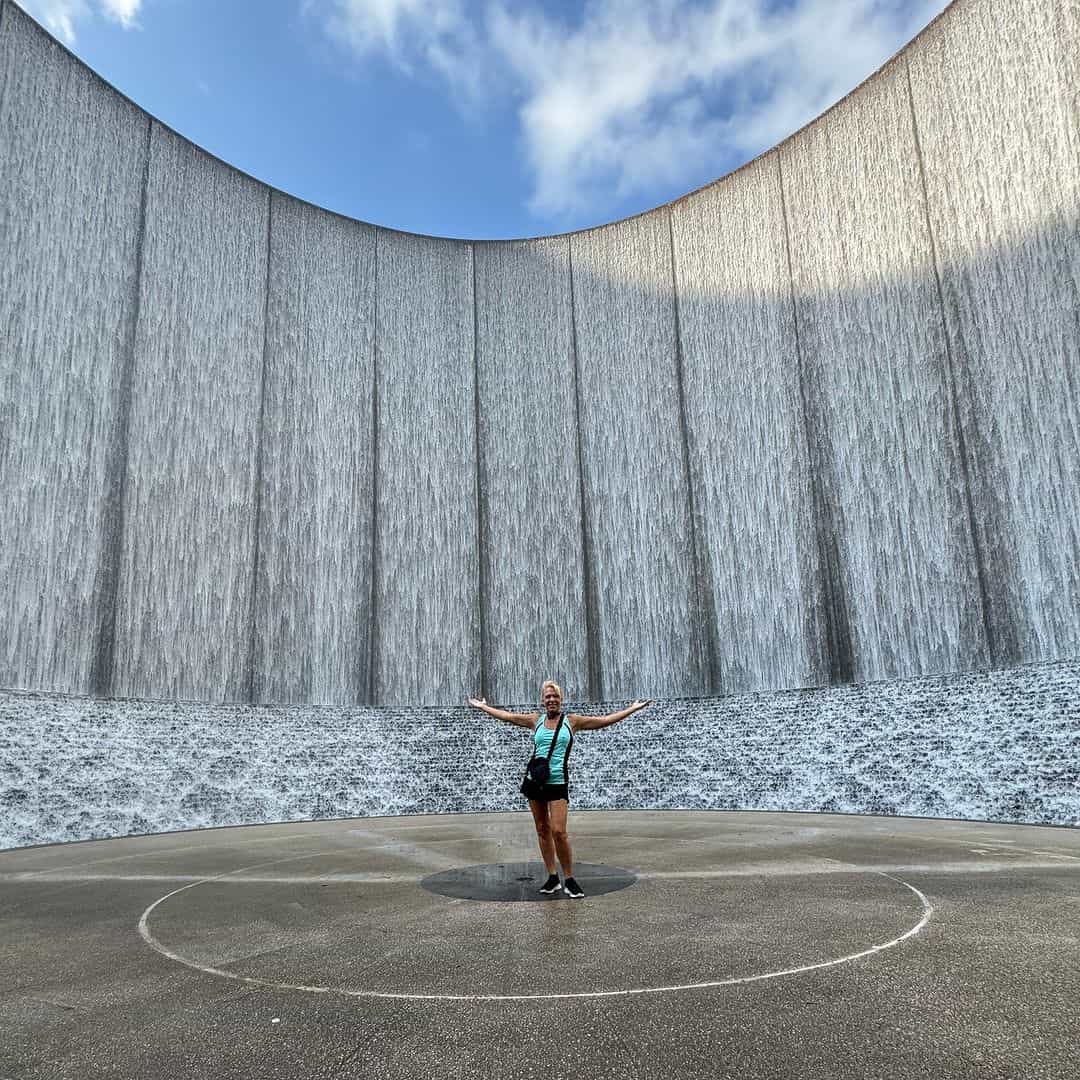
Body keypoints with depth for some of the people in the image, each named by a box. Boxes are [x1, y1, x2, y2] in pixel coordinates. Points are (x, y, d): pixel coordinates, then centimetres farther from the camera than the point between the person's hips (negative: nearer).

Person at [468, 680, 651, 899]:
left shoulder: (571, 721, 3)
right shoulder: (536, 720, 8)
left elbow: (605, 720, 5)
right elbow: (507, 716, 17)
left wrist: (633, 708, 4)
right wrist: (483, 707, 22)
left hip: (558, 782, -3)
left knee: (558, 832, -12)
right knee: (542, 830, 7)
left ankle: (569, 880, 1)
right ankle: (552, 877, 17)